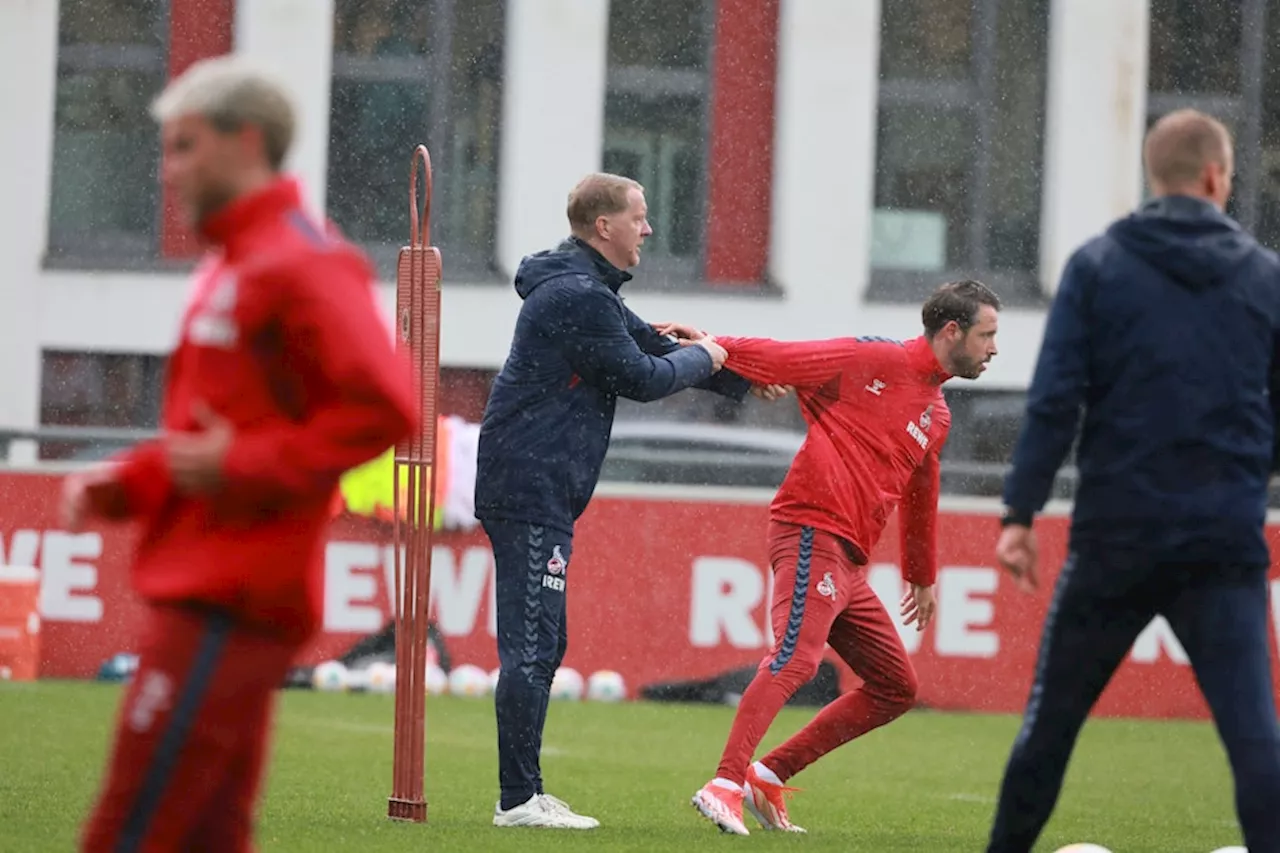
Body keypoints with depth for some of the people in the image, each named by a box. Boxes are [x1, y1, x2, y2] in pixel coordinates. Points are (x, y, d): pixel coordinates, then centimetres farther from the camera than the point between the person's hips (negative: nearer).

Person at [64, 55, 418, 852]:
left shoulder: (303, 263, -10)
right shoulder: (232, 268, 21)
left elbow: (385, 406, -21)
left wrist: (241, 465, -18)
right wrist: (119, 484, 11)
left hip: (228, 603, -10)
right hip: (203, 591, 10)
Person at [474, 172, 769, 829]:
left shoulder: (588, 292, 19)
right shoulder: (578, 297, -15)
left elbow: (652, 347, 27)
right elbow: (642, 378, -13)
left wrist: (742, 380, 27)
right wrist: (704, 360, 5)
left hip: (541, 494, 11)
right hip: (531, 489, -11)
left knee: (540, 645, 13)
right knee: (532, 646, -11)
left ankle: (524, 794, 17)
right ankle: (519, 799, -10)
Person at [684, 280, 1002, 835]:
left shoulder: (937, 417, 22)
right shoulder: (878, 361, -3)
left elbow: (920, 496, 35)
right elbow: (784, 359, -8)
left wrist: (923, 576, 42)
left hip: (849, 561, 9)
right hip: (813, 531, -9)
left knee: (896, 688, 9)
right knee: (796, 658, -27)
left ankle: (768, 777, 6)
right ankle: (725, 785, -35)